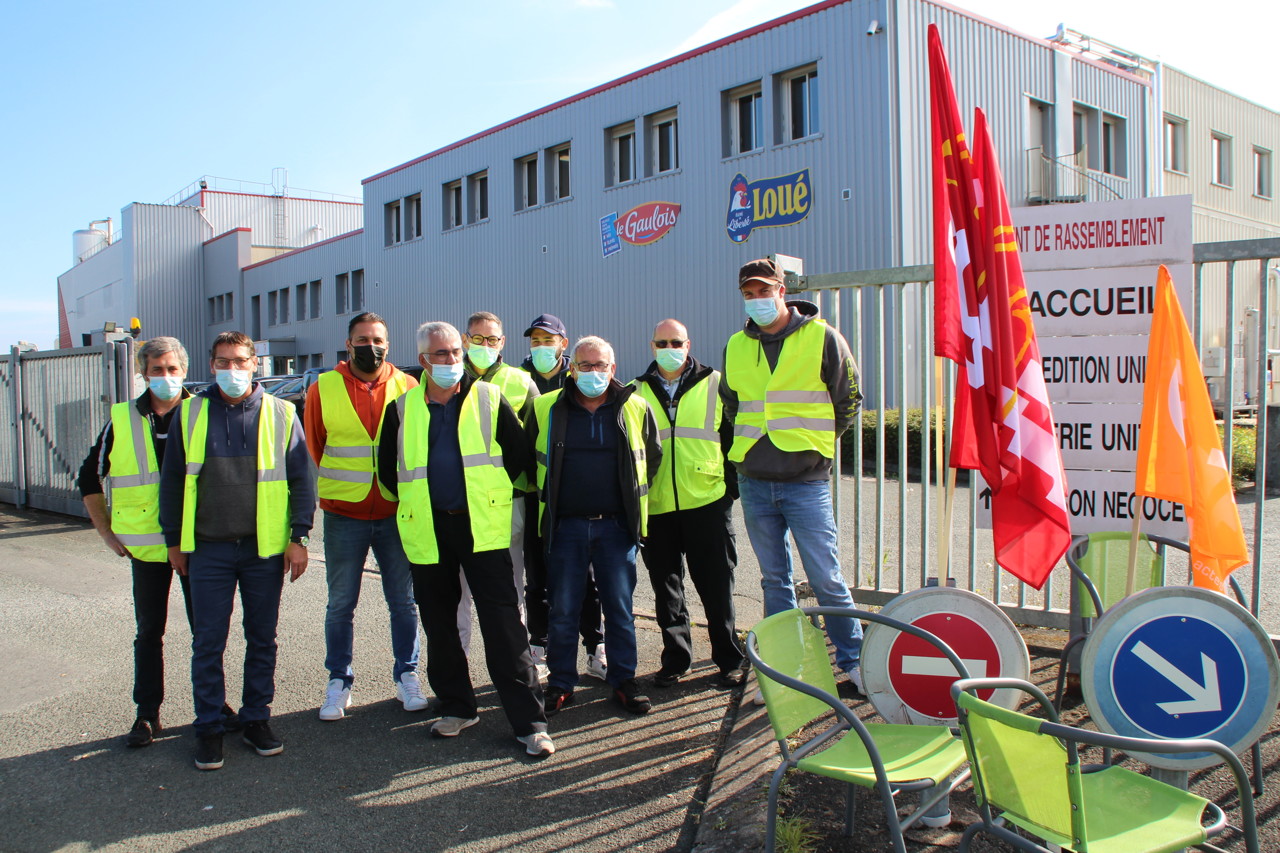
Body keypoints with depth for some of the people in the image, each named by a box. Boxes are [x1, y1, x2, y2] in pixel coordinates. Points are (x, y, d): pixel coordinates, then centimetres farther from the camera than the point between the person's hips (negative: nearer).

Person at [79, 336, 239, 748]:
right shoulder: (121, 421, 2)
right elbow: (90, 477, 11)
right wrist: (107, 532, 6)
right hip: (146, 545, 1)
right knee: (149, 632, 9)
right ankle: (147, 714, 20)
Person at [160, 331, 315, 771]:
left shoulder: (281, 414, 1)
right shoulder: (190, 414, 4)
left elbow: (301, 478, 2)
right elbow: (172, 479, 10)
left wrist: (298, 537, -3)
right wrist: (174, 541, 7)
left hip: (265, 548, 0)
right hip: (208, 549, 1)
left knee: (262, 638, 9)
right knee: (207, 643, 5)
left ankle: (257, 718, 23)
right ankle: (209, 727, 18)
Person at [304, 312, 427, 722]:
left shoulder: (407, 387, 1)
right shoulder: (323, 389, 0)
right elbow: (313, 447, 9)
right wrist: (336, 489, 10)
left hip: (397, 514, 0)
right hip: (343, 516, 0)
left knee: (403, 600, 9)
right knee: (341, 603, 8)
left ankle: (406, 675, 23)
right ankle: (338, 682, 22)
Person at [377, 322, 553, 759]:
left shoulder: (489, 399, 1)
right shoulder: (401, 409, 7)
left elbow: (519, 456, 5)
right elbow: (388, 469, 16)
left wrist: (489, 490, 6)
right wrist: (415, 500, 11)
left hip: (483, 529, -3)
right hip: (428, 532, 3)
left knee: (504, 626, -6)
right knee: (439, 625, 12)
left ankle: (529, 721, 0)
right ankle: (456, 707, 29)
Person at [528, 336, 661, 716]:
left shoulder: (636, 408, 2)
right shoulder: (546, 409, 1)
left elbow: (653, 456, 15)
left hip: (616, 526, 0)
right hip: (565, 526, 0)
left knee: (620, 608, 6)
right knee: (562, 610, 6)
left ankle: (623, 680, 20)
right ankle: (560, 684, 19)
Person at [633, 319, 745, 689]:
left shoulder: (715, 384, 5)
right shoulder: (638, 391, 10)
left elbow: (733, 435, 7)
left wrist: (733, 484, 1)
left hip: (706, 502, -2)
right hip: (656, 506, 2)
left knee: (716, 586, 4)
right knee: (666, 587, 9)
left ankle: (729, 660, 16)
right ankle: (675, 659, 22)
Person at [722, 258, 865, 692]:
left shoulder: (822, 338, -4)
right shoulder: (736, 347, 9)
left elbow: (848, 401, 5)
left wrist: (813, 441, 7)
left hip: (805, 481, -4)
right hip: (754, 482, 4)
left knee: (826, 578, -2)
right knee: (774, 579, 12)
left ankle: (854, 660, 15)